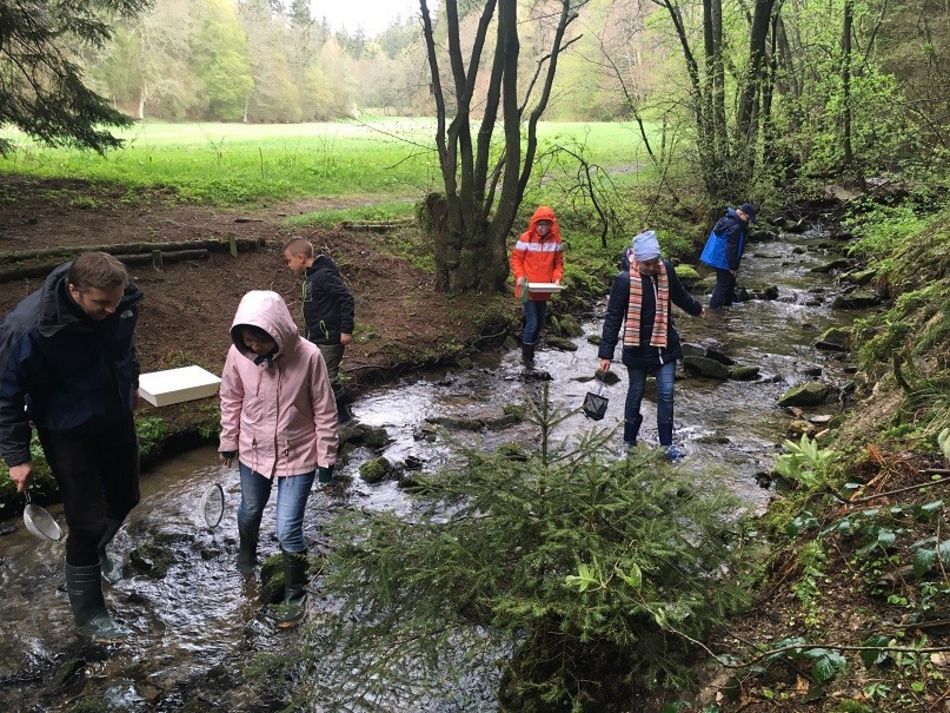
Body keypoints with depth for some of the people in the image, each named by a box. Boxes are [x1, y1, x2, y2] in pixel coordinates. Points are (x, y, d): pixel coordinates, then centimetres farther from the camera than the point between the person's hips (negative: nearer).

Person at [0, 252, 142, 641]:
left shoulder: (122, 303, -17)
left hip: (116, 417, 5)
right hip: (68, 432, -5)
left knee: (125, 497, 20)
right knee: (88, 520, 0)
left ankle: (98, 550, 52)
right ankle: (87, 613, 21)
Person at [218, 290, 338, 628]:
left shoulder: (308, 356, -26)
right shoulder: (238, 353, -17)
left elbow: (324, 411, -14)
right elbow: (231, 400, 2)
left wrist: (326, 458, -8)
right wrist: (228, 442, 11)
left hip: (298, 456, -4)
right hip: (253, 452, 4)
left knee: (288, 531, -2)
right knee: (249, 512, 26)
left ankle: (295, 595, 23)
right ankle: (246, 559, 58)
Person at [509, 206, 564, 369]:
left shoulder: (555, 240, -1)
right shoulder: (526, 238, -11)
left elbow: (558, 262, 7)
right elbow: (516, 259, -5)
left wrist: (557, 278, -10)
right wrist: (519, 276, -19)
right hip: (528, 289, -4)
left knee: (540, 323, 14)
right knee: (532, 322, -7)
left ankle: (530, 351, 34)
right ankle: (526, 356, 10)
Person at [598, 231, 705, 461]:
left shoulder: (666, 270, -5)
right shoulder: (624, 280, -18)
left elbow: (679, 294, 17)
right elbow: (613, 317, -14)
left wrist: (696, 309, 34)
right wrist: (606, 353, -15)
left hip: (665, 344, 3)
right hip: (638, 347, -3)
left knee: (666, 394, 3)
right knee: (636, 393, 10)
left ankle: (667, 444, 15)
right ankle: (629, 441, 27)